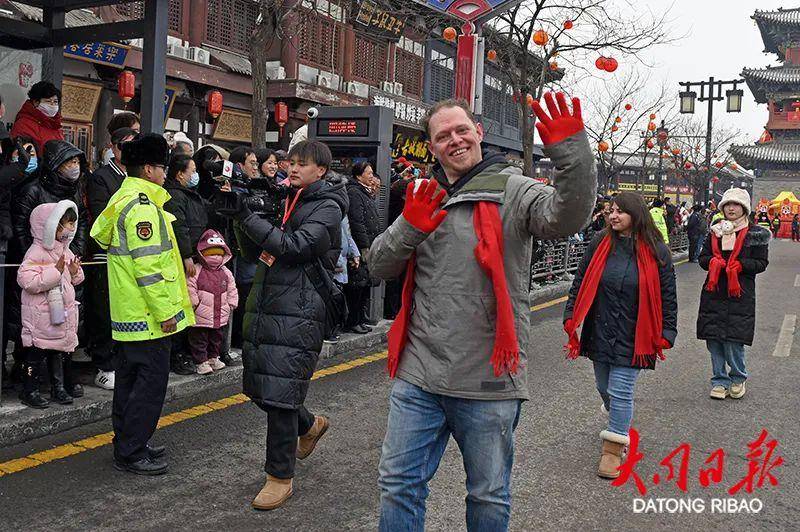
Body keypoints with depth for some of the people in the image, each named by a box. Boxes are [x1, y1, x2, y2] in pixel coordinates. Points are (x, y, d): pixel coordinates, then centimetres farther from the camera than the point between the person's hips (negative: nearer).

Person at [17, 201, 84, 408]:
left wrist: (75, 272, -2)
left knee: (58, 352, 15)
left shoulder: (65, 251, 10)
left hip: (62, 311, 8)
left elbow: (73, 280, 21)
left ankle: (58, 388, 25)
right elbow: (27, 281, -27)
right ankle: (29, 391, 13)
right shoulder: (36, 253, -16)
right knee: (36, 353, 2)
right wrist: (55, 271, -28)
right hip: (41, 315, -7)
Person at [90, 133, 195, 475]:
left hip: (128, 313, 11)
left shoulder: (122, 198, 15)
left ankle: (127, 443, 29)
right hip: (148, 315, -11)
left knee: (130, 377, 17)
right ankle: (130, 453, 4)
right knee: (152, 380, -3)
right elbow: (149, 265, -22)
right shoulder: (142, 206, -18)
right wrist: (165, 311, -19)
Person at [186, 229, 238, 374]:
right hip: (201, 317, -5)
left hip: (221, 316, 5)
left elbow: (232, 290, 14)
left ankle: (213, 358, 34)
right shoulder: (196, 272, -11)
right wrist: (195, 304, -16)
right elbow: (190, 290, -13)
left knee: (217, 338, 19)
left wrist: (231, 305, 8)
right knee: (199, 340, 4)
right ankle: (201, 362, 13)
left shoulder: (226, 273, 6)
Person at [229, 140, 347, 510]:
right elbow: (253, 252, 14)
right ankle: (310, 425, 40)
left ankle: (280, 477, 8)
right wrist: (240, 218, -3)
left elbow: (294, 247, -18)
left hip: (297, 311, -8)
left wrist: (246, 216, -20)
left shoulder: (328, 208, -4)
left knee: (279, 395, -7)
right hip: (264, 305, 8)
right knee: (260, 388, 14)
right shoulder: (286, 200, 17)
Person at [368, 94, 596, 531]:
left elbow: (567, 217, -23)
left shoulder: (512, 191, -4)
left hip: (487, 380, -3)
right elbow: (379, 265, 7)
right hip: (418, 374, 4)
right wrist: (409, 229, -12)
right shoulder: (424, 197, 11)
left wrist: (571, 152, -39)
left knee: (489, 496, 15)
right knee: (398, 484, 13)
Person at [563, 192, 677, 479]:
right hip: (600, 332, 4)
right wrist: (571, 317, 1)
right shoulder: (600, 244, -1)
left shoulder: (656, 251, -6)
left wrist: (666, 334, -5)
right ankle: (620, 422, 47)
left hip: (632, 336, -3)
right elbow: (580, 282, 6)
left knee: (621, 390, -5)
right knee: (604, 386, 16)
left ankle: (613, 450, 9)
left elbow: (667, 296, -1)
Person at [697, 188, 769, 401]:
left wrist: (740, 265, -16)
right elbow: (703, 257, 13)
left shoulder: (756, 234, 2)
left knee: (733, 340, -6)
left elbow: (762, 263, 0)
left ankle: (738, 378, 19)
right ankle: (720, 380, 19)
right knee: (714, 339, 4)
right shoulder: (715, 231, 11)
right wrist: (712, 261, -9)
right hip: (714, 293, 3)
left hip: (740, 295, -3)